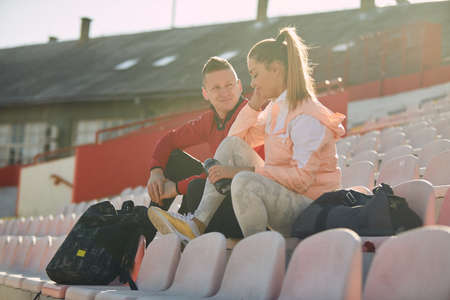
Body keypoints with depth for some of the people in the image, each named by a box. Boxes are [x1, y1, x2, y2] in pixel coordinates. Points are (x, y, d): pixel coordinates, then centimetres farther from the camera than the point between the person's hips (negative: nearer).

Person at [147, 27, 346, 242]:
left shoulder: (307, 117, -17)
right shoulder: (276, 107, 13)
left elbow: (302, 178, -24)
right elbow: (238, 138, 20)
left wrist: (245, 172, -23)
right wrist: (254, 104, 5)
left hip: (309, 212, -9)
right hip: (282, 195, 9)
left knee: (244, 181, -34)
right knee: (232, 144, 3)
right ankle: (197, 223, -8)